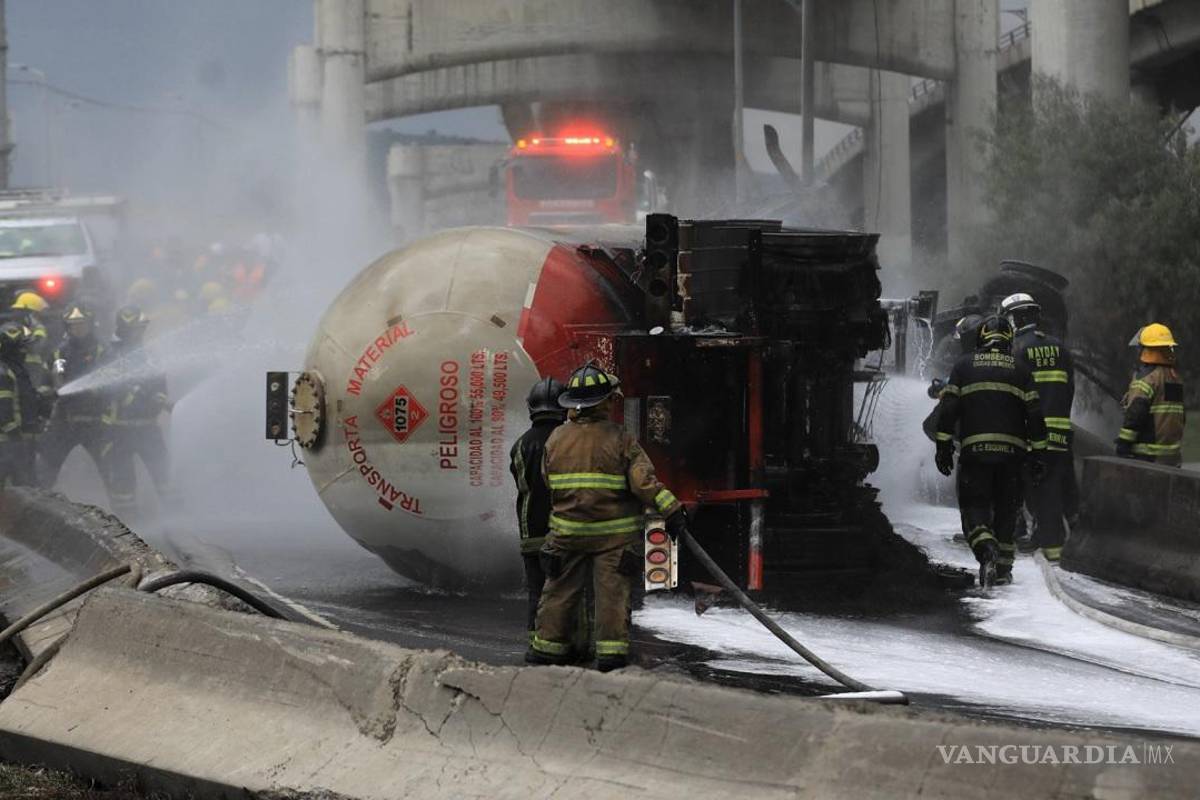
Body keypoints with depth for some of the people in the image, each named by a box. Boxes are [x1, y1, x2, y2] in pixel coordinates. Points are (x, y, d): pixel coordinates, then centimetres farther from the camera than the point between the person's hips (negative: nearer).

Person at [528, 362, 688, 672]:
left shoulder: (556, 438, 0)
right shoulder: (620, 440, -10)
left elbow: (548, 481, 8)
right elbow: (643, 481, -17)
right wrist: (671, 509, -16)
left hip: (568, 531, 3)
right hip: (615, 533, -3)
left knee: (559, 589, 11)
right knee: (613, 592, 0)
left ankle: (548, 647, 16)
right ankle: (611, 651, -3)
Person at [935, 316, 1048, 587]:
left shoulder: (964, 365, 6)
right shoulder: (1019, 370, 8)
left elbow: (948, 408, 0)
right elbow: (1034, 414, 4)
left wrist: (943, 446, 3)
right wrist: (1037, 453, 7)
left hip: (974, 450, -1)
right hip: (1011, 450, 2)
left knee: (974, 506, 1)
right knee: (1006, 509, 14)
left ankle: (987, 551, -25)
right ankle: (1003, 568, 17)